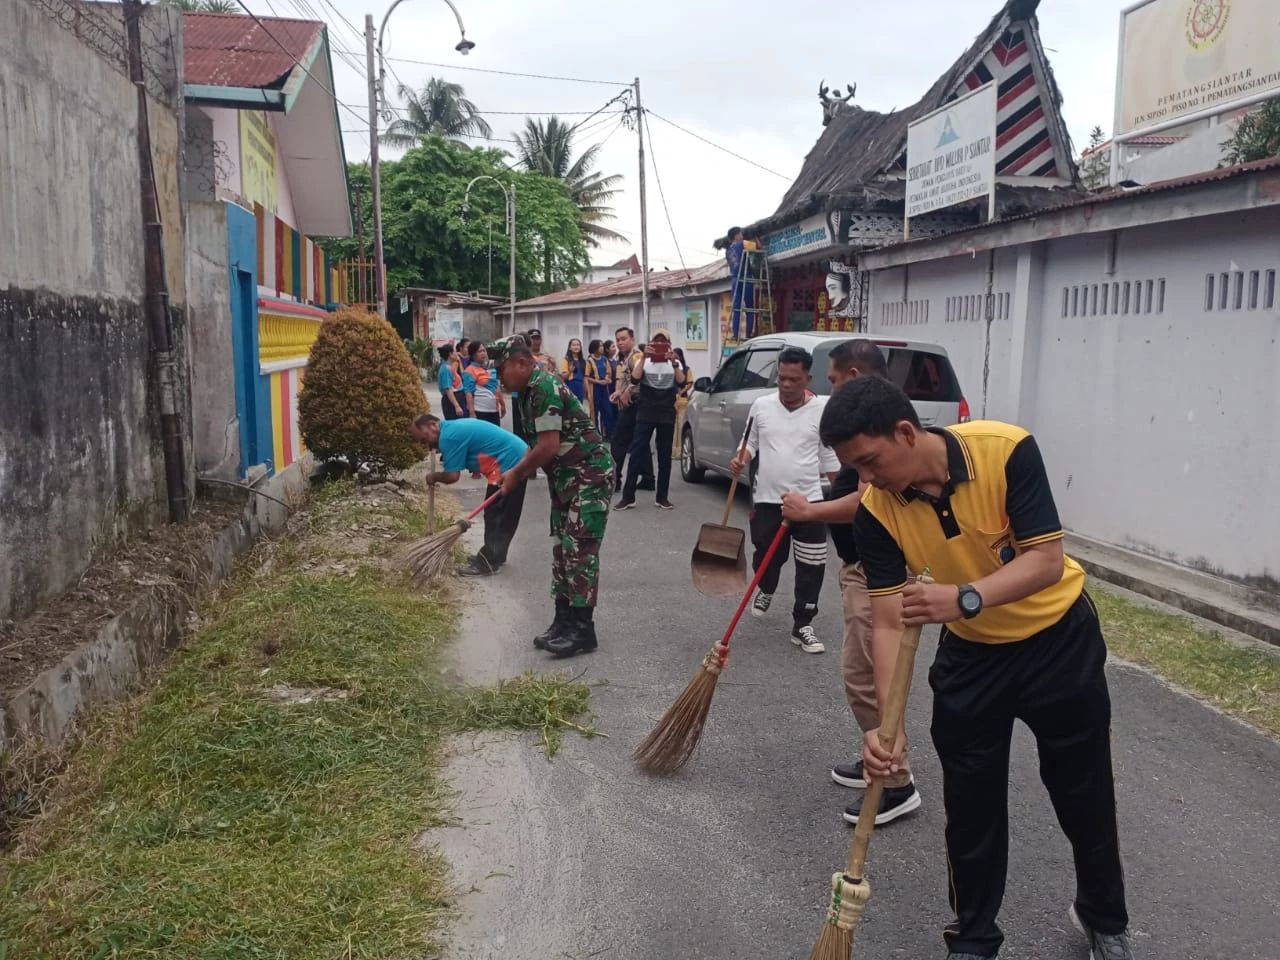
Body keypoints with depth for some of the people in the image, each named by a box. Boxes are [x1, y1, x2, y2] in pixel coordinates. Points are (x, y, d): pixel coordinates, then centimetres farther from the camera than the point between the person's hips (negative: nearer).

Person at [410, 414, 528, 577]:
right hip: (518, 457, 10)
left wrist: (434, 477, 3)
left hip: (510, 464, -10)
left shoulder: (448, 437, -16)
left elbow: (452, 476, -15)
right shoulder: (455, 427, 16)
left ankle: (487, 563, 6)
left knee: (495, 515, -2)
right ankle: (495, 555, 30)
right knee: (503, 515, 19)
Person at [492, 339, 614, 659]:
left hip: (590, 475, -10)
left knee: (580, 550, -10)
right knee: (562, 548, 12)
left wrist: (517, 473, -12)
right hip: (565, 477, 10)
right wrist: (518, 471, 2)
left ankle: (582, 630, -5)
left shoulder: (545, 387, -21)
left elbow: (549, 445, -25)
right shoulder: (528, 391, 10)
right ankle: (564, 621, 20)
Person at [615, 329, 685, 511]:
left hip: (667, 415, 1)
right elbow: (634, 379, -16)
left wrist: (673, 362, -25)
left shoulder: (674, 363, 6)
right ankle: (628, 497, -1)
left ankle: (662, 497, 13)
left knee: (664, 457, 5)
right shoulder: (643, 361, 3)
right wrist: (643, 357, -24)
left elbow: (681, 382, -13)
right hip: (645, 414, -1)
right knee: (636, 454, -5)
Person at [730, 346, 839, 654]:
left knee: (811, 568, -2)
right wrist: (740, 459, -10)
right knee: (766, 558, 15)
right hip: (767, 500, 2)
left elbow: (830, 458, 2)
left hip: (809, 501, -2)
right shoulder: (761, 406, 1)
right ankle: (766, 590, 49)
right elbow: (750, 443, 11)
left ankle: (802, 626, 11)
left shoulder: (823, 410, -5)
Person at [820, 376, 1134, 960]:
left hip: (1058, 639, -1)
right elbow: (888, 622, -18)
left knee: (1085, 795, 13)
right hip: (971, 654, 2)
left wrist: (966, 599, -44)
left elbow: (1047, 560, -28)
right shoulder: (877, 513, -19)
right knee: (970, 805, 5)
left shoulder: (1007, 450, -28)